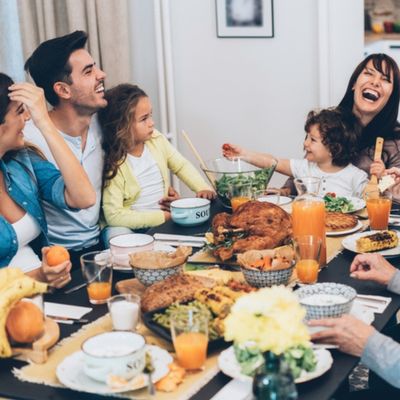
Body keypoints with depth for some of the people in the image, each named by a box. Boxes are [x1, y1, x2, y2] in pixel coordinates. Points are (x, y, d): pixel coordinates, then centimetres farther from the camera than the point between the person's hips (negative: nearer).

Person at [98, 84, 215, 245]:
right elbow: (114, 215, -23)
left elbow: (181, 165, 12)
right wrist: (162, 217, -23)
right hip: (132, 225, -6)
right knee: (117, 234, -35)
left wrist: (203, 189, -6)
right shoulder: (113, 163, -19)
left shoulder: (156, 139, -1)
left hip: (165, 217, 6)